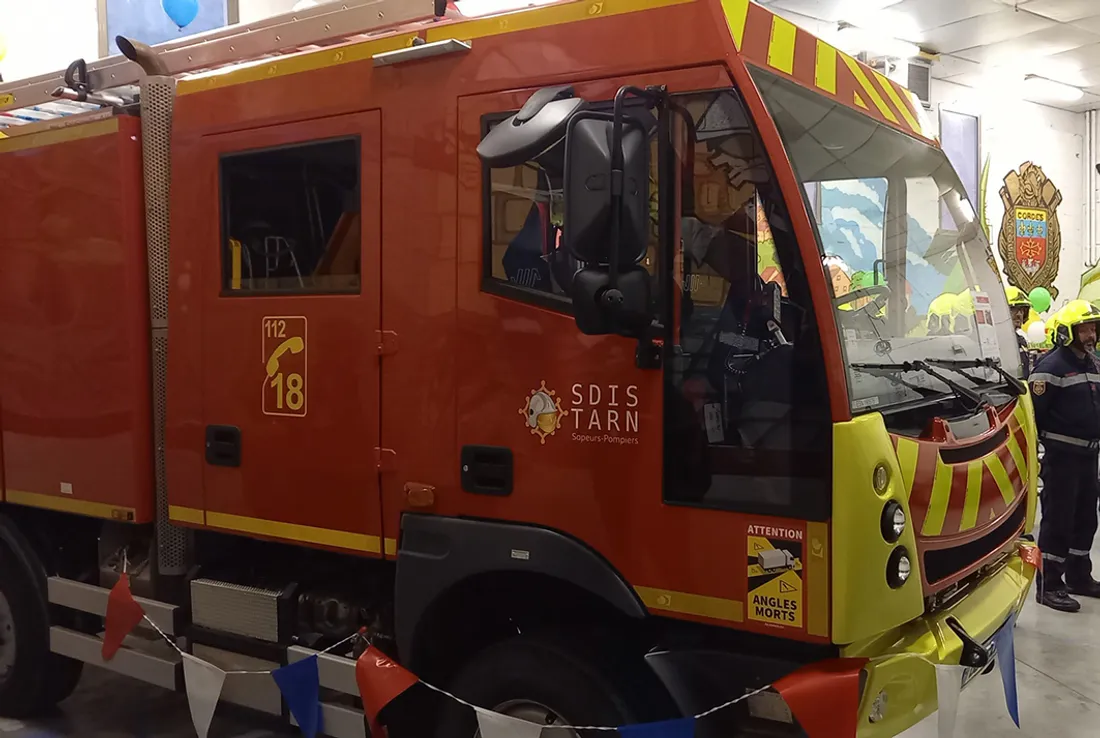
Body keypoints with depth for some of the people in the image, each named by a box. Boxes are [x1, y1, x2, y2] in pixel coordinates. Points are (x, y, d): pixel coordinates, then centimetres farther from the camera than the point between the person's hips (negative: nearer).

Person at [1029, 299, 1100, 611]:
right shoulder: (1051, 366, -16)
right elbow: (1035, 411, -19)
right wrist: (1048, 440, -12)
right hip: (1062, 454, -9)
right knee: (1058, 518, -4)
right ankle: (1049, 586, 2)